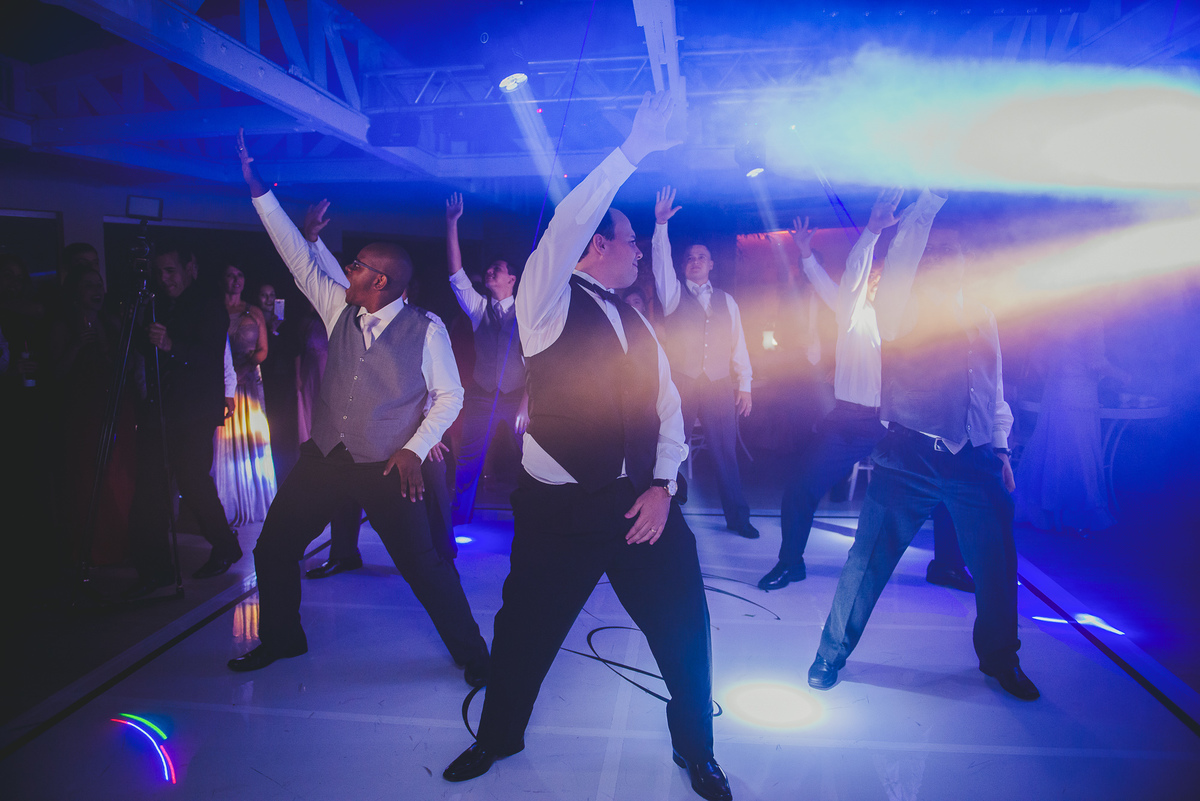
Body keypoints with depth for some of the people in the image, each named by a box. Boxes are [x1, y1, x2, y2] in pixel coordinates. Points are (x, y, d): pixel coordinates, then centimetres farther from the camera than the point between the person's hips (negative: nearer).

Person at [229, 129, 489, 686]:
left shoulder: (426, 329, -10)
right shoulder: (338, 309, 3)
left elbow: (449, 396, -5)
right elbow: (299, 255, 3)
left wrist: (414, 449, -13)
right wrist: (259, 191, 0)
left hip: (386, 469, -5)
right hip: (324, 457, 6)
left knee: (424, 566, -6)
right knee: (272, 549, 12)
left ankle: (472, 657, 13)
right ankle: (280, 639, 37)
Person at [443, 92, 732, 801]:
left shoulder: (636, 323, 13)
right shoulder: (547, 300, -4)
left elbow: (667, 406, 9)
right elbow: (567, 223, -21)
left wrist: (662, 485, -4)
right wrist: (633, 150, -18)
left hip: (642, 500, 5)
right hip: (558, 505, -4)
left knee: (685, 629, 8)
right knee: (526, 632, 10)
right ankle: (498, 737, 39)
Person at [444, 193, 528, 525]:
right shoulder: (478, 308, 6)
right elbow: (457, 274, -4)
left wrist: (525, 403, -16)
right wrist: (451, 224, -10)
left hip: (517, 398, -2)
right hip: (481, 398, 2)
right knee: (466, 463, 2)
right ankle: (456, 520, 15)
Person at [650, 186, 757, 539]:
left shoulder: (726, 301, 15)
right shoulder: (673, 294, 9)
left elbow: (738, 343, 12)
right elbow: (661, 260, -6)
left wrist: (744, 384, 6)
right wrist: (661, 223, -17)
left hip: (719, 385, 2)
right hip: (680, 384, -2)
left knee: (726, 453, 3)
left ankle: (737, 517, 14)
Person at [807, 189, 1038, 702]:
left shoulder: (979, 316, 16)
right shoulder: (901, 309, 3)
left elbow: (993, 388, 19)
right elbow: (898, 261, -17)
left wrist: (1001, 447, 12)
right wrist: (928, 203, -16)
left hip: (973, 458, 4)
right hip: (908, 454, -4)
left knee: (997, 562, 7)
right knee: (869, 559, -3)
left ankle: (999, 658, 32)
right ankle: (831, 654, 15)